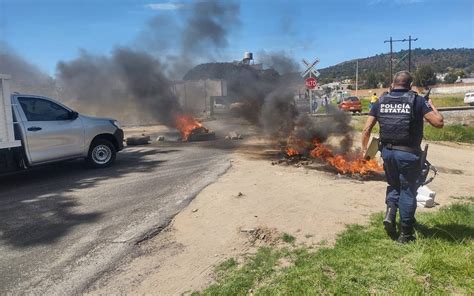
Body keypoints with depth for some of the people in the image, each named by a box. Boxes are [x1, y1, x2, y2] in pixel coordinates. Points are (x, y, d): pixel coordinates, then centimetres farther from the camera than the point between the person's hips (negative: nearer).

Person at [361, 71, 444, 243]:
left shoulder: (381, 102, 5)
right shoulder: (417, 100, -4)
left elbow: (367, 128, 1)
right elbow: (439, 123, -7)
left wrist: (364, 148, 12)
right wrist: (431, 106, 10)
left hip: (387, 151, 3)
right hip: (408, 153, -3)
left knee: (393, 185, 26)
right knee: (408, 191, 10)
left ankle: (390, 214, 6)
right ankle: (405, 233, 18)